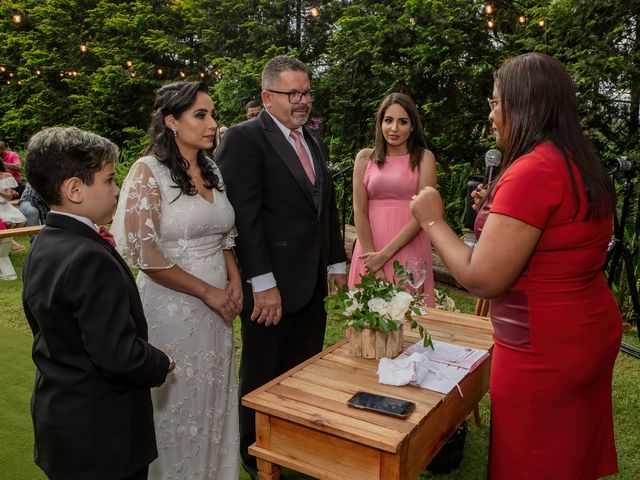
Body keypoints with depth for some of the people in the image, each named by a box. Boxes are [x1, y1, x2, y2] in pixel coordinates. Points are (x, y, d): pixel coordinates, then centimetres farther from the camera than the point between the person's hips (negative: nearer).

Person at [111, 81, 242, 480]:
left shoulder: (212, 170, 7)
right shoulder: (148, 172, -12)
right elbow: (143, 252, -17)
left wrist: (234, 280, -2)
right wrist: (208, 291, -14)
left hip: (217, 306, 6)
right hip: (173, 307, -6)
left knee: (216, 398, 17)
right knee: (179, 403, 9)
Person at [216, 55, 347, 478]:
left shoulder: (315, 145, 15)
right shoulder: (245, 138, -9)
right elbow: (245, 214, -16)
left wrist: (337, 264, 16)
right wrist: (262, 283, -20)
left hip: (312, 285, 7)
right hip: (271, 288, -7)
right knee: (263, 380, 10)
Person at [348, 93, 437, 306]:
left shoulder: (424, 158, 1)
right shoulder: (365, 157, 5)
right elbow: (359, 211, -1)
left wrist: (385, 254, -14)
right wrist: (372, 261, -10)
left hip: (409, 248, -1)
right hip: (370, 248, 1)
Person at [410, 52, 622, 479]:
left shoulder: (531, 171, -24)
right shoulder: (584, 165, 5)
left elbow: (482, 280, -25)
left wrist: (433, 221, -12)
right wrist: (498, 212, 13)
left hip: (542, 352, -9)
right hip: (593, 334, 9)